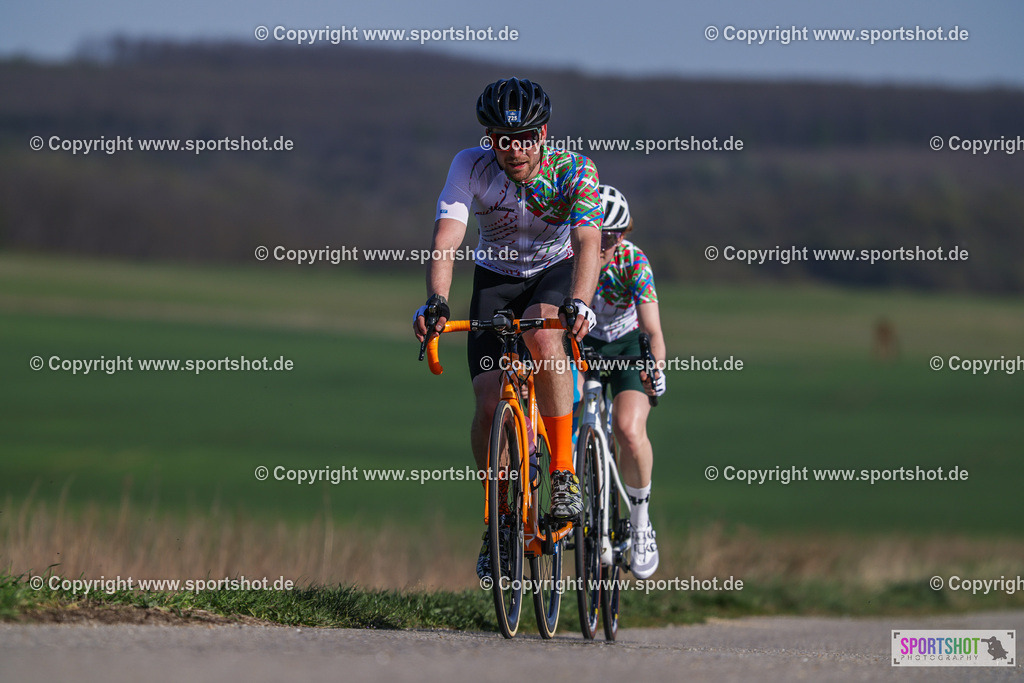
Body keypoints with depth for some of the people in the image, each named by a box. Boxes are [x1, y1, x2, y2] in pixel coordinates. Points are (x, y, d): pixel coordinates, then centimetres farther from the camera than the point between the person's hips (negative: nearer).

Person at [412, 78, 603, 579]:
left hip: (556, 272, -1)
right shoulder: (470, 167, -22)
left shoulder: (572, 170, -24)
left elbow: (588, 242, -37)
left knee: (542, 334, -36)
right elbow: (445, 240, -32)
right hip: (496, 278, 2)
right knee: (489, 401, -14)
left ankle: (564, 471, -25)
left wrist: (579, 304, -55)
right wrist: (435, 301, -50)